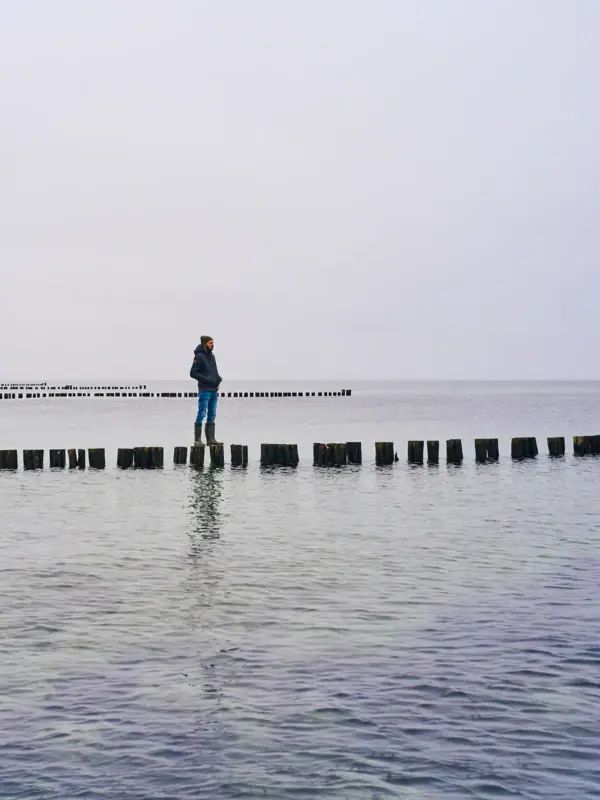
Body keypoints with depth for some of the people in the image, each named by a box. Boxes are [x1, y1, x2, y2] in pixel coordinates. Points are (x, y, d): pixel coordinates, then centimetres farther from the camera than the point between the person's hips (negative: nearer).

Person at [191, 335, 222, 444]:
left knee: (212, 415, 8)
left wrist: (218, 377, 3)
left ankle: (210, 438, 12)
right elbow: (193, 373, -13)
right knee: (202, 414, -6)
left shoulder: (212, 356, 13)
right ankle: (197, 439, -2)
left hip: (214, 390, 8)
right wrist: (207, 379, -19)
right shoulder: (199, 356, -9)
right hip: (204, 390, -8)